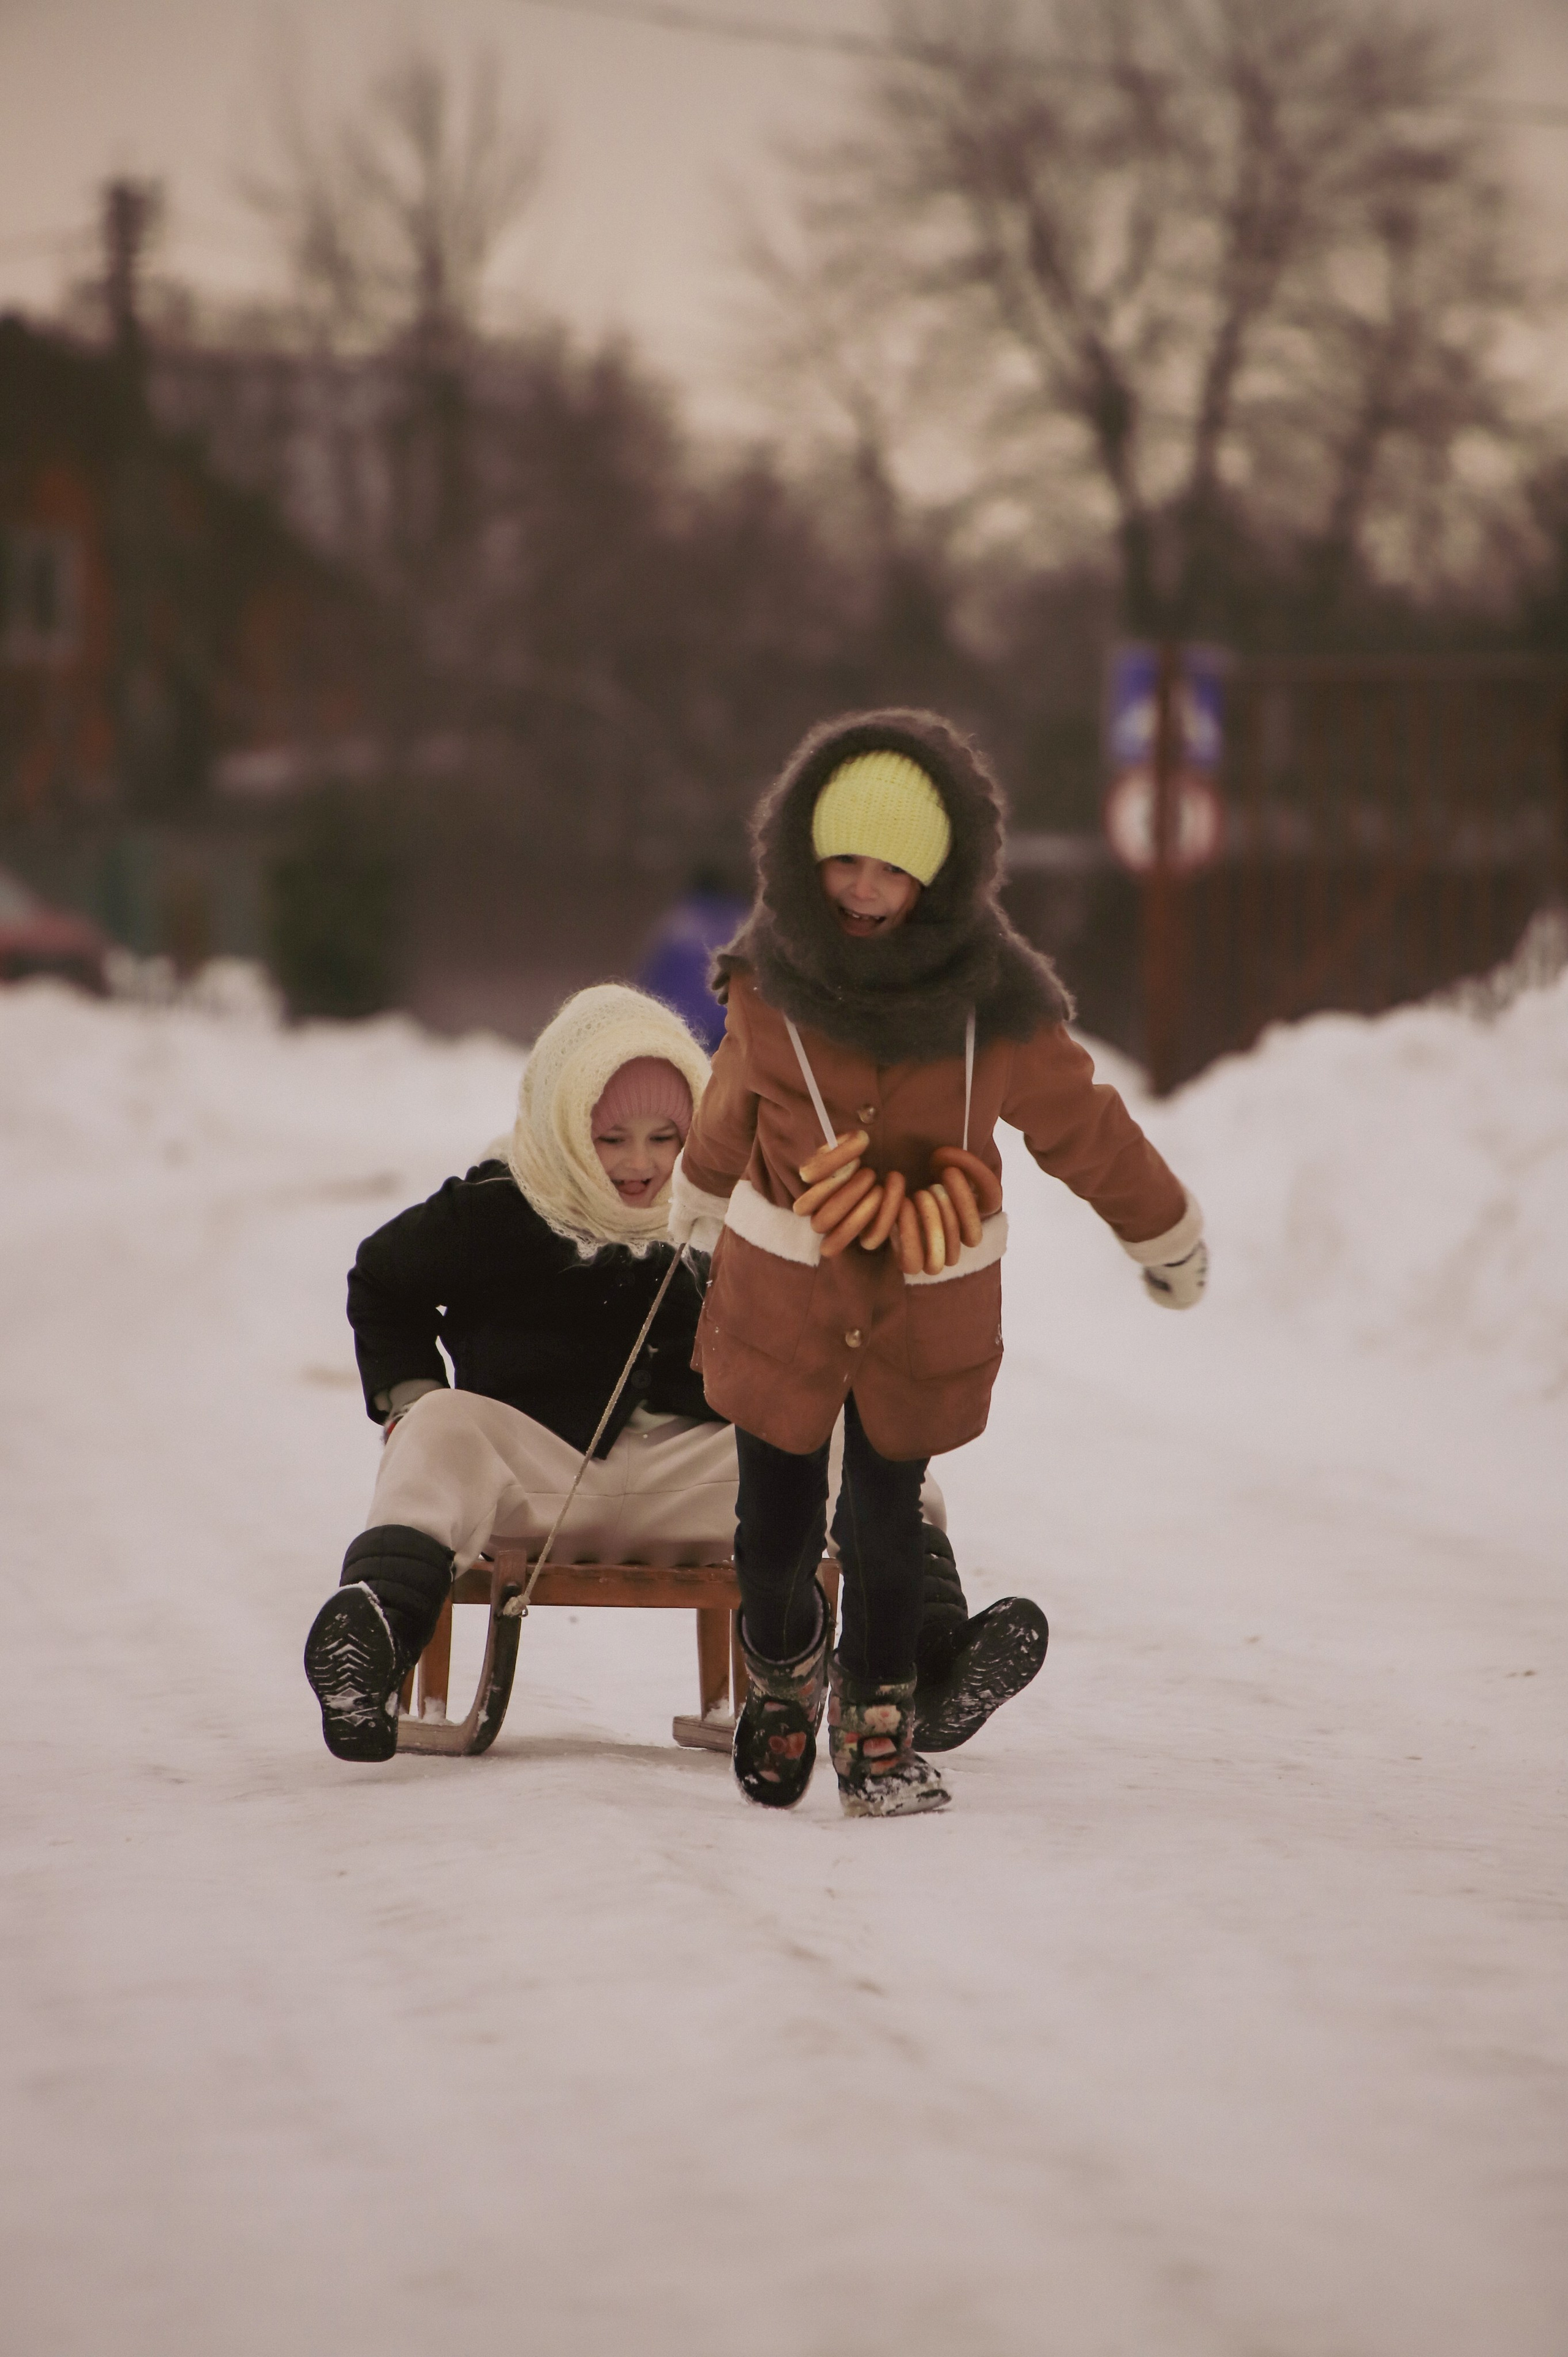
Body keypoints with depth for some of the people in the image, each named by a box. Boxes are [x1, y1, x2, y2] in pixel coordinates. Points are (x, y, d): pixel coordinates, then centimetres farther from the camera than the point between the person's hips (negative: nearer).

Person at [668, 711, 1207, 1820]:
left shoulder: (994, 1003, -15)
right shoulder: (770, 988, -11)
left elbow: (1081, 1122, 1)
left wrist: (1167, 1235, 13)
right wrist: (700, 1200, 30)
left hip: (930, 1314, -1)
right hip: (778, 1299, 1)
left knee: (886, 1524, 3)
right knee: (776, 1528, 6)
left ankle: (879, 1724, 26)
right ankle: (785, 1675, 38)